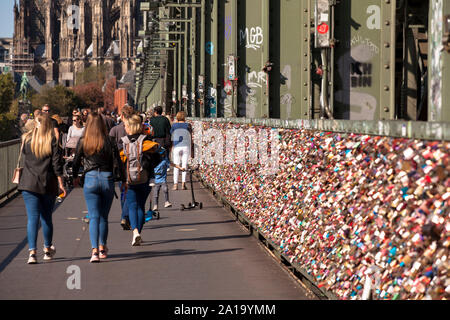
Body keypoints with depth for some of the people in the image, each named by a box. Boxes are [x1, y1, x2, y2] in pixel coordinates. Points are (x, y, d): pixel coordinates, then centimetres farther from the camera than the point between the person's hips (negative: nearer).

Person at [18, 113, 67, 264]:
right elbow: (57, 164, -6)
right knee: (46, 217, 14)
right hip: (48, 184, 0)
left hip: (29, 184, 0)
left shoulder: (27, 140, 0)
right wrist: (61, 184, -1)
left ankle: (32, 252, -14)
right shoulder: (52, 141, -4)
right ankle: (48, 250, 27)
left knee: (32, 218, -3)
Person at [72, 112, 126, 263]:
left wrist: (75, 177, 22)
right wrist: (123, 180, 9)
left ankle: (95, 250, -17)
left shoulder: (82, 142, -3)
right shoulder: (109, 141, -3)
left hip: (90, 179, -1)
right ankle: (102, 248, 25)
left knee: (94, 217, -2)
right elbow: (118, 162, -2)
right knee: (104, 216, 15)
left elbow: (76, 162, 5)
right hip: (107, 179, 1)